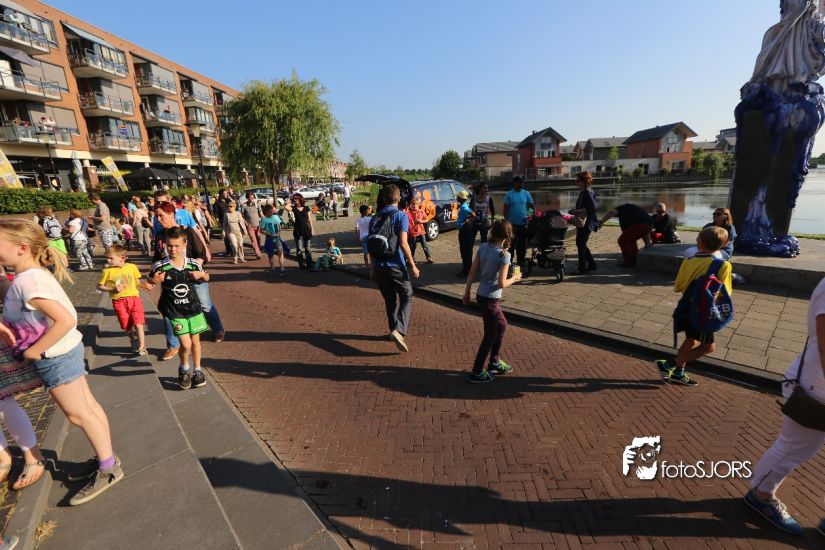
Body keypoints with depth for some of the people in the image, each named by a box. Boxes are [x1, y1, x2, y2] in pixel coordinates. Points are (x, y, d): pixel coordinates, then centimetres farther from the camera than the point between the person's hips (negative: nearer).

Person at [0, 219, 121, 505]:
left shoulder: (27, 282, -24)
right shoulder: (36, 274, 3)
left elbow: (66, 320, -32)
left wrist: (34, 350, -21)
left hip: (56, 357, -9)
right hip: (66, 351, 9)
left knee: (78, 414, 5)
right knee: (88, 407, 17)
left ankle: (108, 468, 20)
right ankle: (105, 457, 33)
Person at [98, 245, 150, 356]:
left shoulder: (132, 267, -2)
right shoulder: (108, 271, -4)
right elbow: (100, 286, 3)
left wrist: (144, 285, -8)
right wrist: (113, 289, -13)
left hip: (134, 298, -1)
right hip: (119, 302, 1)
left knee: (138, 325, -6)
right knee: (127, 327, 12)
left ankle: (142, 347, 3)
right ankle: (134, 341, 38)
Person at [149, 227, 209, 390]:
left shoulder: (193, 264, -8)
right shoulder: (160, 266, -12)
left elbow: (206, 278, 9)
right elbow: (150, 280, 6)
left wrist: (202, 274, -13)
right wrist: (155, 281, -16)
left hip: (193, 308, 2)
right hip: (174, 311, -2)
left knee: (195, 341, 12)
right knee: (185, 344, -7)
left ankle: (197, 371, 31)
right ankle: (184, 369, 23)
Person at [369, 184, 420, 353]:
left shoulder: (375, 218, 10)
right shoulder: (401, 215, -7)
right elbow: (403, 243, -16)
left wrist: (373, 268, 19)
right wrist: (412, 265, -10)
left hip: (379, 267, 5)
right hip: (396, 266, -5)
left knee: (390, 300, 19)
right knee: (407, 298, 7)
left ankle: (394, 330, 29)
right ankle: (399, 330, -11)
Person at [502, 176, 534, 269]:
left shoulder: (526, 193, 6)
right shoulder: (509, 194, -1)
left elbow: (531, 205, 5)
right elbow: (505, 209, -2)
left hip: (524, 223, 3)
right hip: (512, 223, -2)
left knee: (522, 244, 9)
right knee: (511, 244, 5)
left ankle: (521, 261, 21)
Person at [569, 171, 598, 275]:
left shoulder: (587, 192, -15)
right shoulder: (583, 192, 14)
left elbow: (591, 207, -23)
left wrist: (577, 211, -20)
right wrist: (576, 211, 10)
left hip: (587, 222, -10)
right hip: (582, 222, 10)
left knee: (580, 244, -6)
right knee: (581, 244, 15)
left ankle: (582, 268, 1)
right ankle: (592, 264, 24)